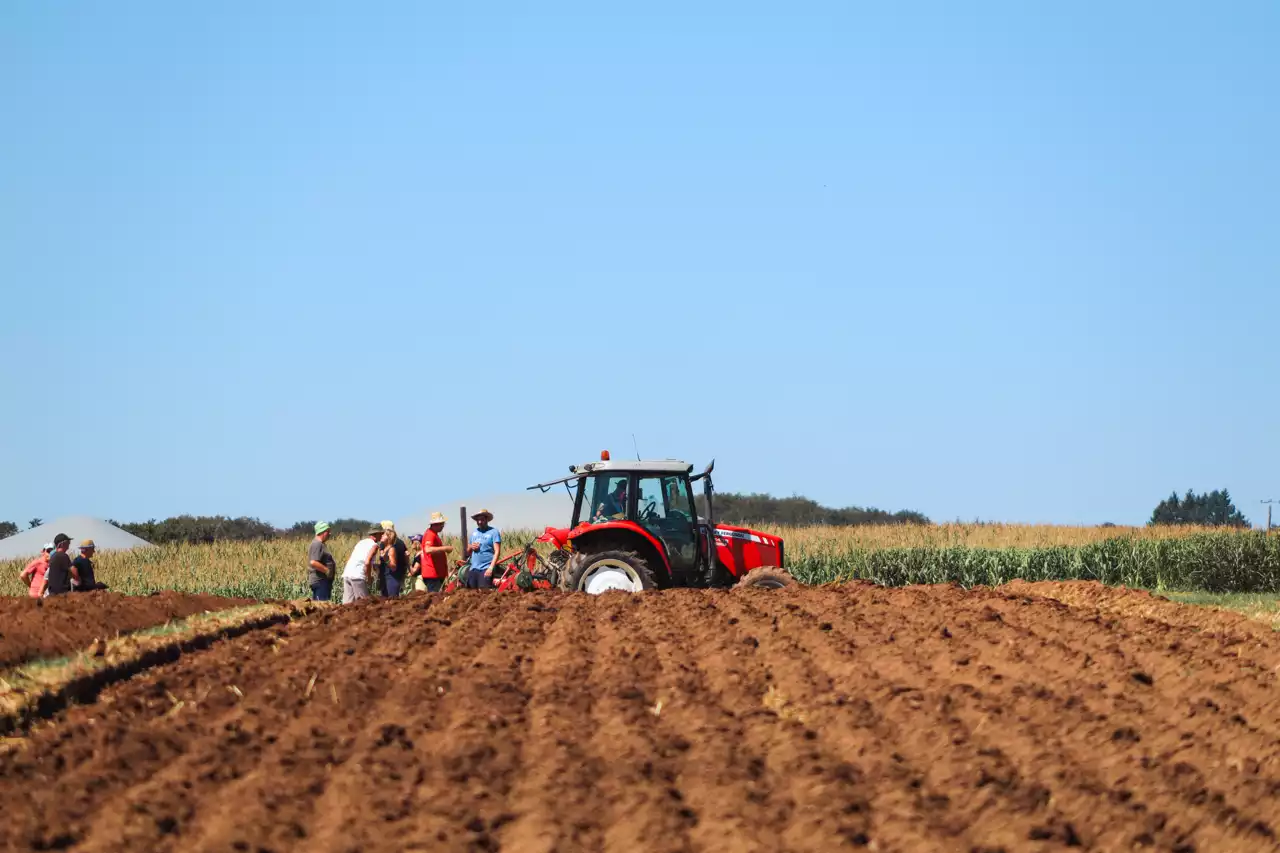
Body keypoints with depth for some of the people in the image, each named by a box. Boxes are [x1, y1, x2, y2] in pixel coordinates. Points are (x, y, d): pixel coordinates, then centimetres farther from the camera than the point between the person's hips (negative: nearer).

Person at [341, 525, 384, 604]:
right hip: (358, 576, -7)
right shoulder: (374, 545, 0)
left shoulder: (361, 542, 22)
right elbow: (367, 562, -14)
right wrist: (369, 577, -1)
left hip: (346, 574, 7)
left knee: (347, 604, 5)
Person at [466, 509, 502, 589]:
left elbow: (497, 552, -9)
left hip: (486, 569, -6)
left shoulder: (493, 532, -2)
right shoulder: (474, 532, 17)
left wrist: (491, 568, -19)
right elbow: (468, 552, 25)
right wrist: (471, 547, 1)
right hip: (473, 568, 6)